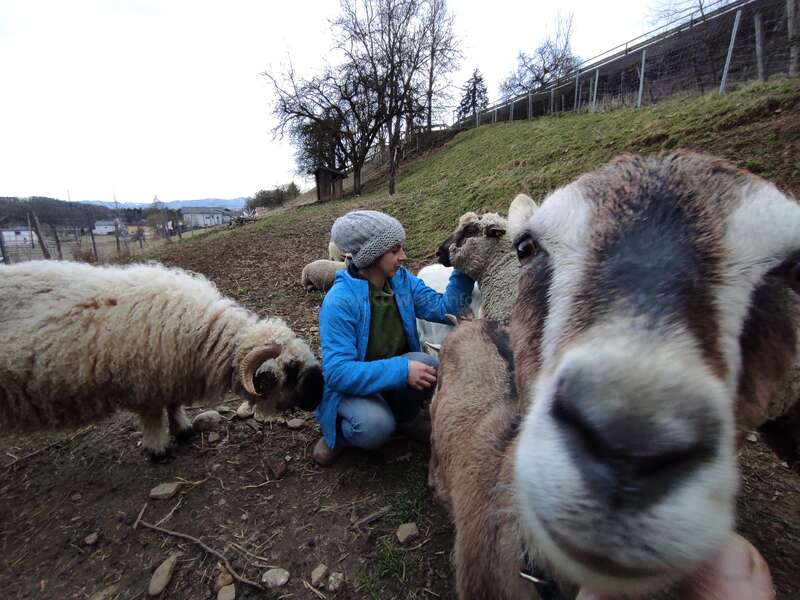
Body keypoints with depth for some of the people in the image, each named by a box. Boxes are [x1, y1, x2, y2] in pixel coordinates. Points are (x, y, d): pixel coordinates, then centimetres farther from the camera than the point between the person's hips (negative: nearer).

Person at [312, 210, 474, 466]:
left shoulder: (401, 279, -7)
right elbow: (337, 372, -31)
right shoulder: (339, 301, -27)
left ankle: (403, 416, 7)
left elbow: (443, 308, -10)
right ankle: (338, 431, 5)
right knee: (376, 427, -34)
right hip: (351, 384, -5)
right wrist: (401, 370, -37)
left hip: (392, 370, 5)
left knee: (429, 366, -26)